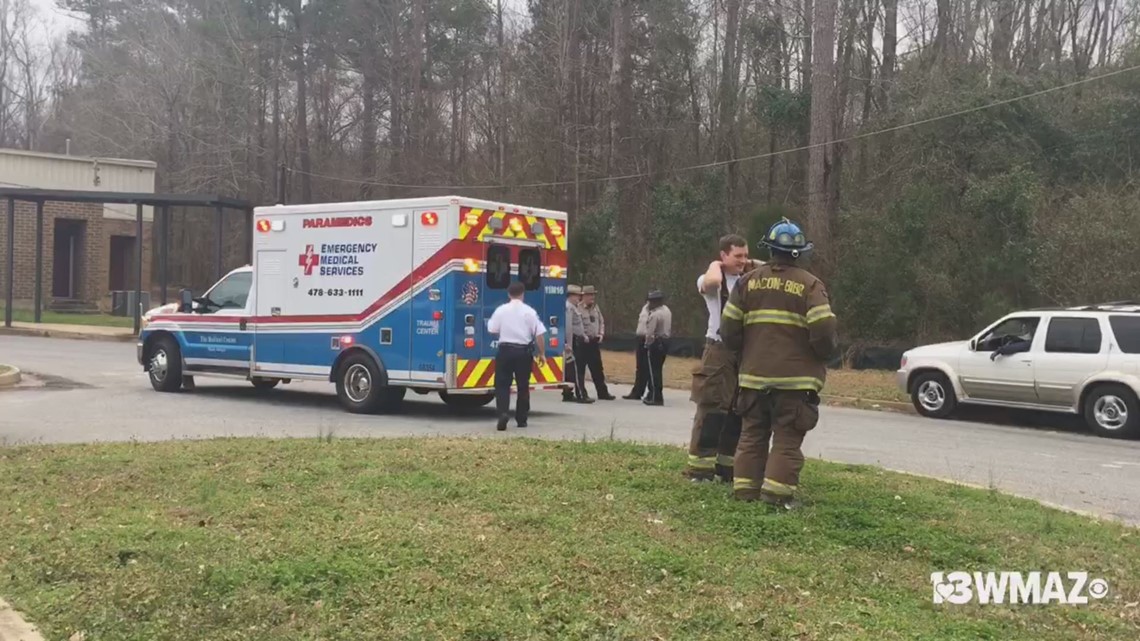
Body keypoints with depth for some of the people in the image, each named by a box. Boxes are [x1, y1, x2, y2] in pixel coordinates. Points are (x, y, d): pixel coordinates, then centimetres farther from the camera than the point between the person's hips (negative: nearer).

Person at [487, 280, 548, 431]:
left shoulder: (501, 310, -2)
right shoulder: (529, 311, -3)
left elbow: (492, 330, 1)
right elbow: (539, 334, -5)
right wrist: (542, 353, 4)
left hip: (505, 350, -1)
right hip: (524, 352, 1)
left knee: (502, 384, 3)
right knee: (523, 385, 13)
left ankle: (503, 412, -19)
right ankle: (521, 419, 18)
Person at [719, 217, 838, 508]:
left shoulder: (748, 281, 5)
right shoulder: (810, 285, -7)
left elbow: (729, 329, 3)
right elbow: (823, 331, -16)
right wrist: (828, 351, 5)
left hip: (754, 375, 4)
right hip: (795, 377, -4)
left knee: (752, 434, 13)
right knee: (787, 438, 1)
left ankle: (745, 489, 13)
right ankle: (776, 492, -6)